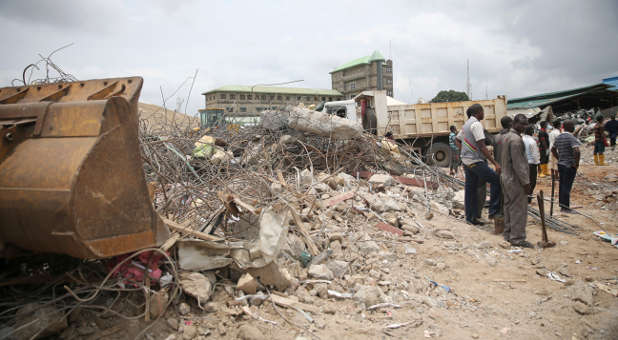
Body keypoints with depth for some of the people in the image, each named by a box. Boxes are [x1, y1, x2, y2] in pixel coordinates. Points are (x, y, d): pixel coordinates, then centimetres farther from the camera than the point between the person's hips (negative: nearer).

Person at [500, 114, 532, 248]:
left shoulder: (506, 136, 12)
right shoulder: (516, 139, -19)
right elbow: (518, 163, -22)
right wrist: (526, 182, -18)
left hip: (505, 177, 10)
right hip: (515, 179, -10)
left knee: (509, 207, 15)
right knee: (519, 209, -4)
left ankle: (508, 234, 23)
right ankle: (517, 238, 1)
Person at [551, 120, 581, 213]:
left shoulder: (558, 137, 8)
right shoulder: (571, 138, -17)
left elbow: (553, 149, 21)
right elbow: (576, 151, -29)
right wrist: (576, 163, -17)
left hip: (561, 164, 8)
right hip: (570, 166, -8)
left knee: (562, 185, 14)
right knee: (567, 186, -2)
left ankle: (562, 205, 23)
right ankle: (565, 207, 3)